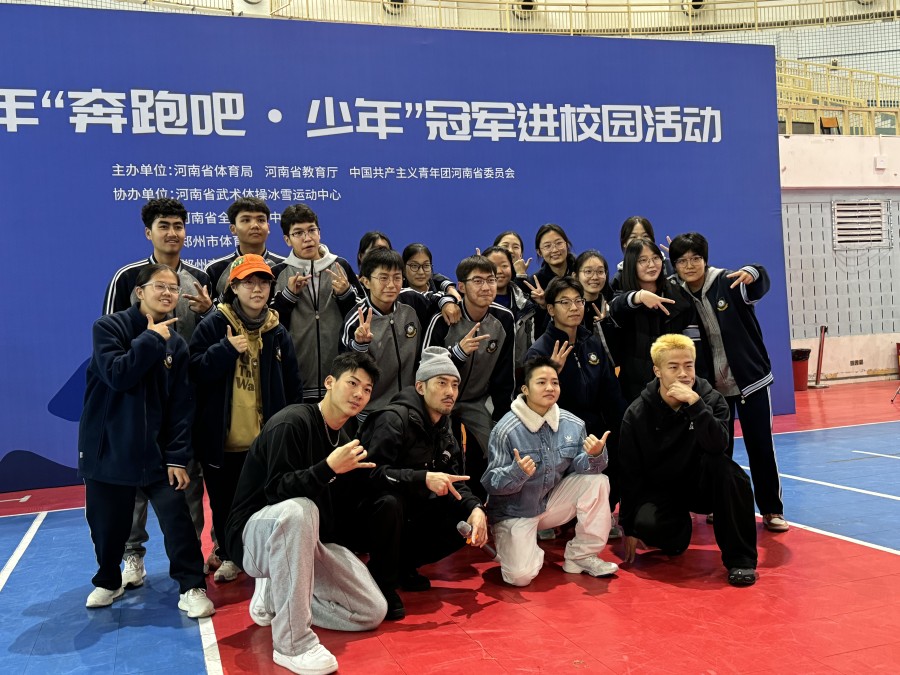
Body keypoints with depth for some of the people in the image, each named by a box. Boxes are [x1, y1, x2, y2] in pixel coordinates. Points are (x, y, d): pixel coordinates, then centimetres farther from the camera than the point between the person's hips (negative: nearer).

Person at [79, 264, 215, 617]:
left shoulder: (176, 343, 2)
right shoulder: (109, 327, -5)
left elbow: (181, 406, -1)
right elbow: (117, 375, -22)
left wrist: (177, 457, -8)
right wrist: (151, 339, -16)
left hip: (155, 449, 1)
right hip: (106, 446, -1)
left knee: (176, 515, -8)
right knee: (107, 522, 11)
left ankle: (192, 587, 4)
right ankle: (108, 581, 35)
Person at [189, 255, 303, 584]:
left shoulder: (277, 332, 4)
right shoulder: (213, 326, -3)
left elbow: (292, 387, 9)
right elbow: (195, 372, -9)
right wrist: (227, 350, -20)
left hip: (266, 441, 1)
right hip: (221, 439, -1)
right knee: (223, 503, 13)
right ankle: (229, 555, 34)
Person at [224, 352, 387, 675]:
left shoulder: (342, 440, 7)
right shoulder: (291, 423, -18)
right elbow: (277, 490, -27)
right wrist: (328, 468, -35)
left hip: (303, 539, 7)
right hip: (256, 533, -7)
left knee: (372, 612, -3)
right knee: (297, 510, -42)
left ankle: (274, 594, 12)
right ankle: (292, 642, -31)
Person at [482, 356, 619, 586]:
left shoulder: (573, 424, -5)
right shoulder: (506, 429, -21)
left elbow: (579, 467, -5)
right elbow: (491, 482, -20)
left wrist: (595, 455, -26)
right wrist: (517, 472, -40)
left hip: (551, 503, 5)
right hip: (515, 512, -5)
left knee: (597, 480, -15)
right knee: (521, 576, -22)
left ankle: (581, 556, -2)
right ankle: (508, 544, 14)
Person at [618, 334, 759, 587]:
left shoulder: (711, 399, -11)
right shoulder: (637, 414, -11)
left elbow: (718, 446, -29)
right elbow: (630, 474, -6)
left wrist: (694, 402, -39)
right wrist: (628, 528, -5)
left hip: (701, 485, 1)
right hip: (660, 490, 0)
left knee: (723, 465, -33)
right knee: (647, 524, -32)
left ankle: (739, 557, -19)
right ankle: (678, 531, 8)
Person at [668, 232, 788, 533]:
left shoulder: (728, 282, -11)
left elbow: (761, 286, -30)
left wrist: (751, 273, -51)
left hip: (750, 379, -3)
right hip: (713, 385, 3)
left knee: (761, 447, 3)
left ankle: (772, 510, 15)